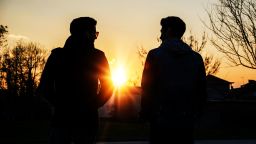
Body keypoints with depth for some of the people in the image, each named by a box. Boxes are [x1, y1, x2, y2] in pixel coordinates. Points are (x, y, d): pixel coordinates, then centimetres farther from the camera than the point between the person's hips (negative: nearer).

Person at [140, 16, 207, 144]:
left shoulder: (155, 55, -3)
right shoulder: (196, 58, 7)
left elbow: (147, 89, -7)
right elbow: (202, 91, 7)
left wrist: (145, 114, 3)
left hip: (161, 123, -3)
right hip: (187, 123, 3)